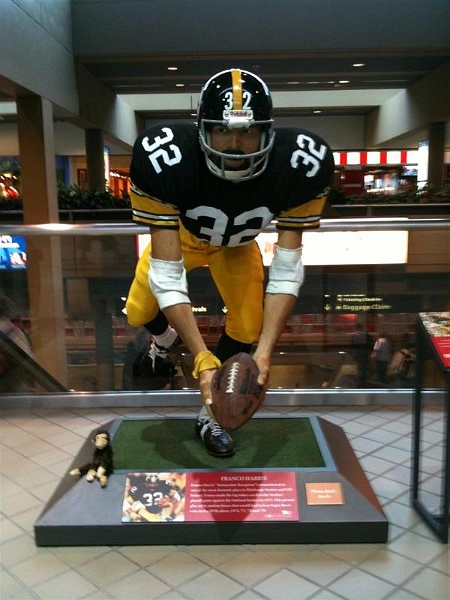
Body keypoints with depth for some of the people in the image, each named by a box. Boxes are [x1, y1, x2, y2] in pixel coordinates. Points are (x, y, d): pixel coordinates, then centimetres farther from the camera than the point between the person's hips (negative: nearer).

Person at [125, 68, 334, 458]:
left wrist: (265, 353, -40)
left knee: (248, 327, -9)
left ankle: (211, 416, 17)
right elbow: (167, 275, -40)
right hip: (179, 235, 0)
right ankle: (167, 336, 40)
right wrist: (202, 360, -45)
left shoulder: (298, 164, -37)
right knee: (140, 314, 0)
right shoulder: (166, 159, -43)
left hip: (237, 245, 1)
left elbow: (287, 270, -31)